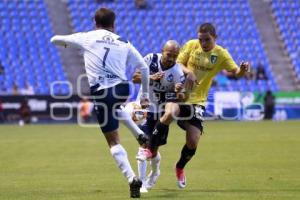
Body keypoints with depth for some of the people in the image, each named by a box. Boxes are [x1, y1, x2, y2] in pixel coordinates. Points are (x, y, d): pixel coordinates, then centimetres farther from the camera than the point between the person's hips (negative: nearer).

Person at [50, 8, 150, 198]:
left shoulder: (86, 38, 6)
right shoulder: (124, 43, 10)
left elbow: (55, 39, 19)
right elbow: (144, 67, 9)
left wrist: (64, 43, 42)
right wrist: (145, 94, 19)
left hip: (101, 93, -3)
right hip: (122, 89, 3)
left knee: (113, 141, 4)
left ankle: (132, 178, -8)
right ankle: (139, 134, 36)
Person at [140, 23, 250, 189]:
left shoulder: (221, 54, -3)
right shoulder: (191, 45, -2)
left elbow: (236, 73, -11)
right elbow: (178, 63, -2)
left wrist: (242, 69, -35)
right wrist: (188, 72, -23)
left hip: (197, 101, 1)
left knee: (192, 142, -5)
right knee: (170, 113, -35)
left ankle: (180, 168, 27)